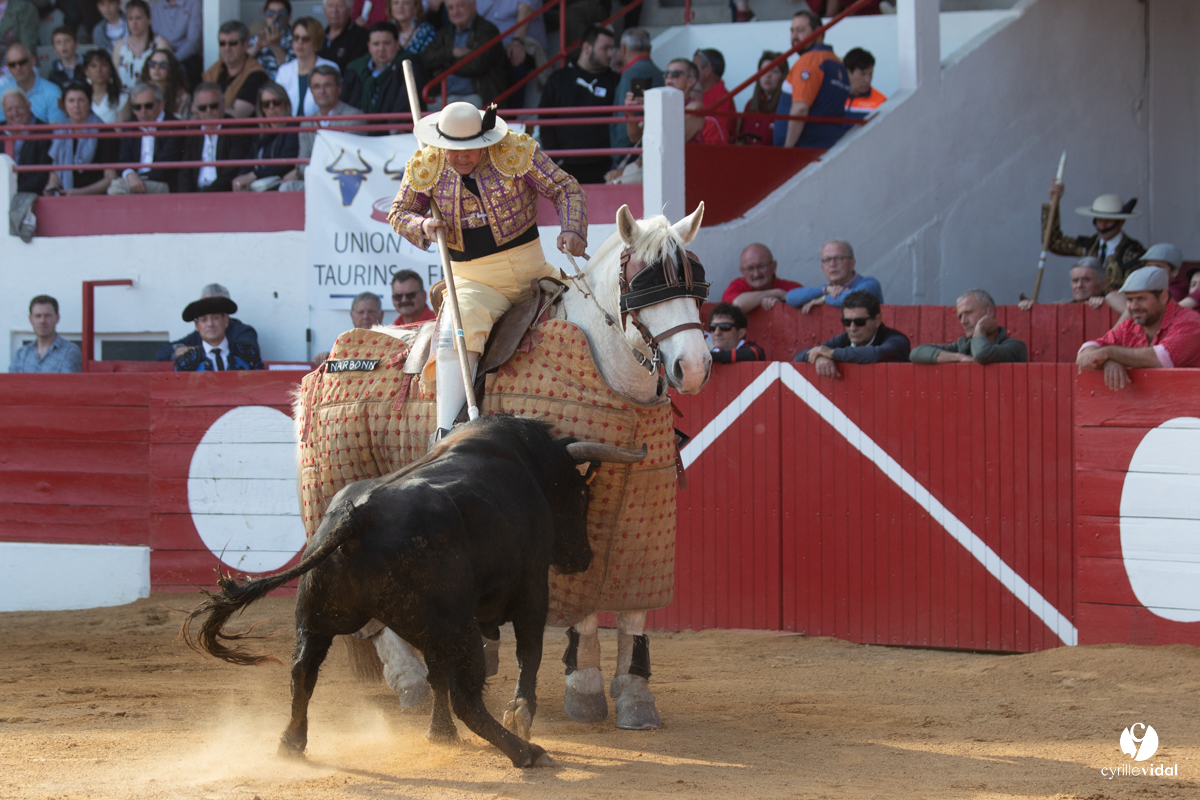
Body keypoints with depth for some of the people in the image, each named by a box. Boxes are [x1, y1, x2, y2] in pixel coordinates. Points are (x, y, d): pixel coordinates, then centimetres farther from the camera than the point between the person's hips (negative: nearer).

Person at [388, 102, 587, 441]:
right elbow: (399, 212, 11)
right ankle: (446, 432, -34)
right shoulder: (426, 167, -1)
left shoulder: (517, 151, -5)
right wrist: (423, 226, -13)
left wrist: (572, 230, -19)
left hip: (533, 270, 2)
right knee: (454, 336, -27)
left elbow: (566, 190, 1)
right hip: (475, 281, -2)